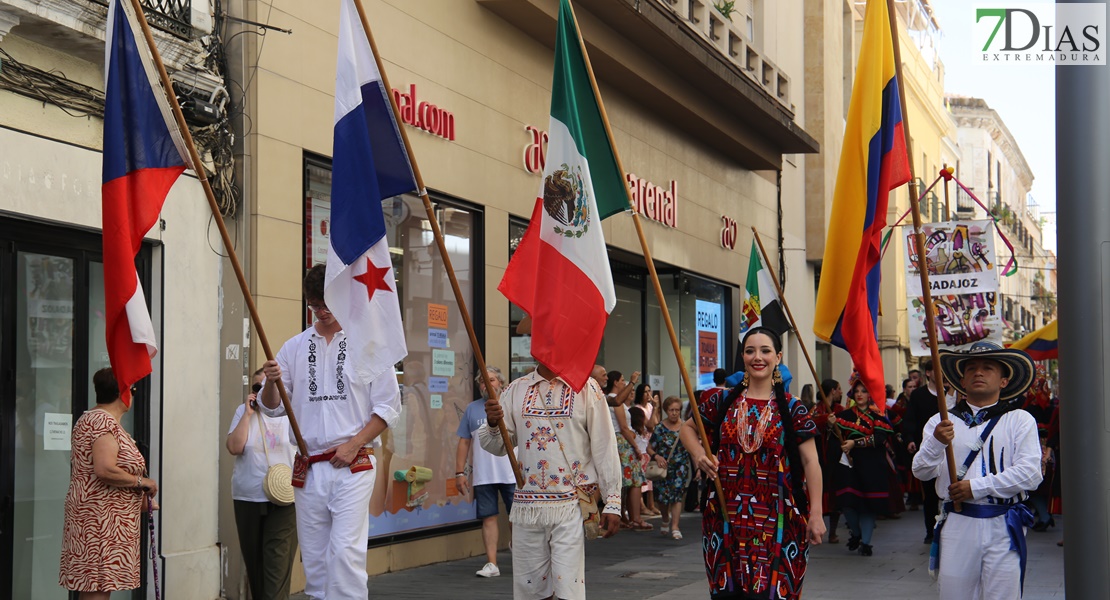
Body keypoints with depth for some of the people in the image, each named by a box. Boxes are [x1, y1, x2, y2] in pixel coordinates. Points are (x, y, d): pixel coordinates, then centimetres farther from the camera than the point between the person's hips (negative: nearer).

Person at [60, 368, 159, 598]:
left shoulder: (91, 419, 18)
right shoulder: (105, 422, -15)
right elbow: (105, 470, -28)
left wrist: (138, 499, 19)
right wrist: (141, 482, -14)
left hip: (97, 517, 11)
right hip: (101, 519, -11)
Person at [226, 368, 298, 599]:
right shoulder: (244, 412, 6)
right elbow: (234, 448, -6)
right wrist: (248, 414, -9)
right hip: (248, 499, 2)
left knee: (278, 564, -11)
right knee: (253, 560, 10)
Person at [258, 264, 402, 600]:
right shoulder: (295, 348, 11)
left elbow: (389, 407, 1)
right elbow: (273, 409, 11)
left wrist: (355, 444, -10)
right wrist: (271, 383, -10)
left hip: (353, 465, -4)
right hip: (308, 468, 4)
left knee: (345, 552, -15)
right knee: (313, 557, 8)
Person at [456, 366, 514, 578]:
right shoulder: (472, 409, 10)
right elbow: (464, 442, 11)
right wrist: (459, 473, 5)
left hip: (512, 474, -1)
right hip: (482, 477, 2)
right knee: (488, 518, 2)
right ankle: (491, 564, 5)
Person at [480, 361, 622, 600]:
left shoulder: (585, 388, -1)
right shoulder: (516, 390, 9)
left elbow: (605, 447, -2)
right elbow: (499, 446, 10)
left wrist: (612, 502, -4)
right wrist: (493, 424, -12)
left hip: (571, 507, -4)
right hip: (527, 506, 4)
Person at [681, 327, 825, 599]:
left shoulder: (791, 408, 0)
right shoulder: (723, 402, 6)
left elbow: (810, 462, -3)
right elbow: (687, 427, 19)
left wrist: (816, 514, -10)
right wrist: (697, 454, -2)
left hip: (775, 517, -2)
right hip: (727, 513, 2)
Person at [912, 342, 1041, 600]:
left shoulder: (1020, 420, 6)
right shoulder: (942, 422, 11)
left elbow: (1029, 472, -6)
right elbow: (921, 471, 2)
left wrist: (977, 487, -12)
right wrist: (936, 443, -18)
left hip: (1003, 528, -1)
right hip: (957, 523, 2)